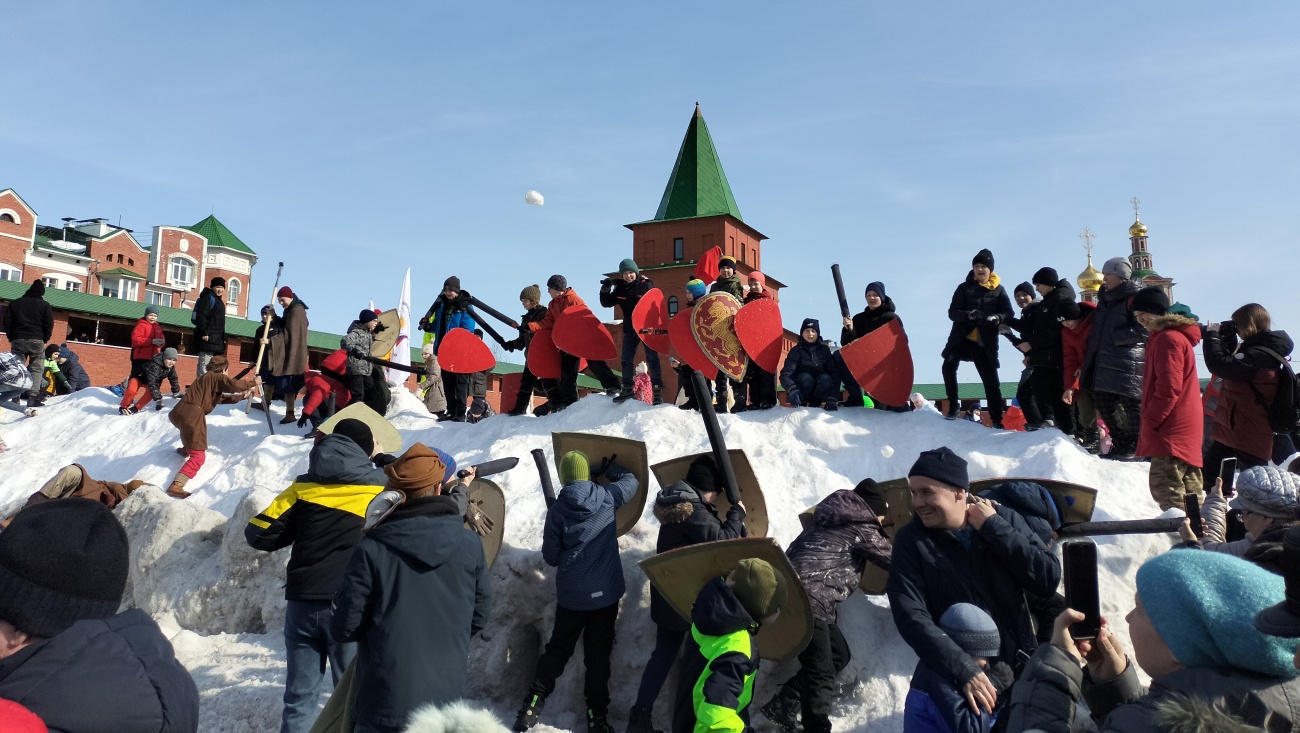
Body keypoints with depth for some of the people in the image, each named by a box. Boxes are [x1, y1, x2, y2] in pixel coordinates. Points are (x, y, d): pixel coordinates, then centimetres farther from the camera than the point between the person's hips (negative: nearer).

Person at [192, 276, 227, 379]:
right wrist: (204, 333, -23)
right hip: (208, 338, -10)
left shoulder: (219, 301, 23)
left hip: (216, 339, 10)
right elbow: (201, 316, -16)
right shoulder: (208, 298, -6)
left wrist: (223, 338, 21)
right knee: (204, 367, -12)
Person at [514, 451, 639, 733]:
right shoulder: (607, 498, -6)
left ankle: (532, 704, 12)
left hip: (570, 594, 0)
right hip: (606, 592, 0)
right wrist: (608, 468, 29)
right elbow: (631, 481, 16)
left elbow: (550, 557, -1)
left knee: (557, 649, 15)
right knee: (598, 654, 9)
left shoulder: (557, 509, -7)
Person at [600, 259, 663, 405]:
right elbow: (607, 303, 8)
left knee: (652, 359, -3)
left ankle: (658, 390, 0)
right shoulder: (620, 288, 2)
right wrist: (605, 289, -9)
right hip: (630, 329, 5)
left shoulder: (646, 284, -12)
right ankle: (627, 389, 20)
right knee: (626, 360, 8)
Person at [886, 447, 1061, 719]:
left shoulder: (1004, 519, -3)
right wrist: (963, 670, -31)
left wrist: (993, 527, -17)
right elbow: (910, 616, -20)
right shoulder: (911, 540, -11)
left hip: (1022, 665, 2)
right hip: (956, 677, -2)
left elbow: (1049, 580, -12)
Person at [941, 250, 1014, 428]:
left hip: (985, 343, 1)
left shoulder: (998, 290, 6)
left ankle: (997, 420, 11)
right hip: (962, 338, 0)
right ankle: (953, 407, -11)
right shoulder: (964, 288, 3)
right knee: (949, 366, -23)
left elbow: (1008, 313, 1)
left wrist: (997, 318, -23)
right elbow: (952, 312, -5)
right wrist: (969, 315, -27)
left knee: (991, 381, 2)